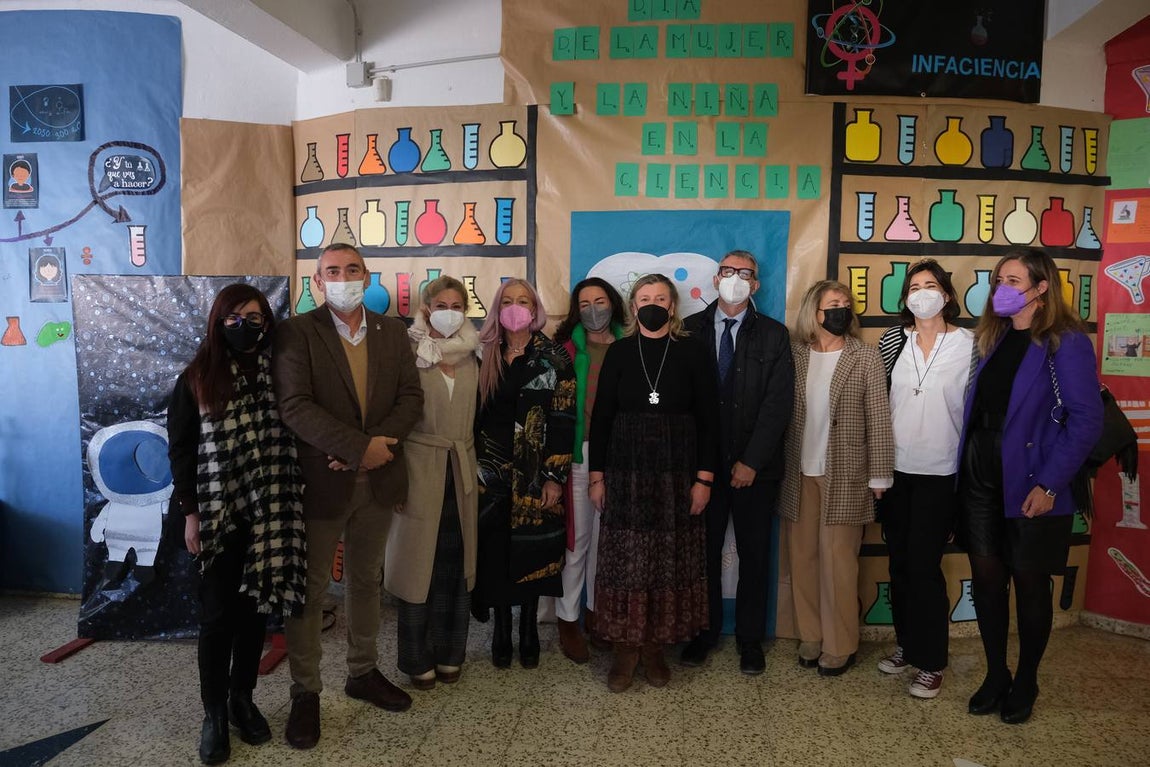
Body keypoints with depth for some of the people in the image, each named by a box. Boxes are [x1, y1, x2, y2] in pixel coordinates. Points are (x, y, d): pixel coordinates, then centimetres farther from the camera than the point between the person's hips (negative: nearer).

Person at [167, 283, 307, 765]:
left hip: (267, 515, 2)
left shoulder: (276, 374, 1)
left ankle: (243, 700, 29)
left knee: (255, 610, 11)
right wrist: (190, 513, -5)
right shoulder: (197, 379, -2)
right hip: (217, 515, -1)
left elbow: (292, 440, 3)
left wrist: (287, 507, -2)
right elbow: (180, 450, 0)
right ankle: (214, 714, 21)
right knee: (218, 615, 5)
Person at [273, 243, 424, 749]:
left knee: (365, 581, 18)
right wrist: (360, 448, -22)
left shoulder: (393, 332, 6)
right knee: (309, 589, 8)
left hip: (378, 479, 4)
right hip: (320, 481, -4)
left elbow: (411, 398, 1)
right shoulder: (297, 332, -7)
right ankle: (305, 693, 24)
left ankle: (363, 673, 35)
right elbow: (295, 407, -17)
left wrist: (376, 445, -16)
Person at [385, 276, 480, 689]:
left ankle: (449, 653, 26)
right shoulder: (411, 354, -6)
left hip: (461, 471, 4)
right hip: (421, 469, -4)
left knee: (457, 565, 8)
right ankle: (418, 659, 23)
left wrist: (475, 469, 12)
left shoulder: (470, 358, 8)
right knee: (419, 565, 6)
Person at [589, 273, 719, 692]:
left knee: (670, 561, 7)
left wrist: (704, 478, -5)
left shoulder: (693, 351, 1)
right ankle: (624, 649, 16)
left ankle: (655, 647, 22)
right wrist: (597, 476, 0)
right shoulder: (619, 352, 4)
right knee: (624, 561, 3)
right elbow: (601, 416, 4)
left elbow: (708, 417, 0)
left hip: (676, 472, 0)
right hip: (625, 472, 0)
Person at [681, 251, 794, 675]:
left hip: (755, 465, 0)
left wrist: (751, 461, -11)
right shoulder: (690, 329, 3)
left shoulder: (774, 335, 2)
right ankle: (704, 631, 25)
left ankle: (750, 639, 24)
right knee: (704, 551, 9)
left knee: (754, 554, 9)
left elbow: (778, 403, -5)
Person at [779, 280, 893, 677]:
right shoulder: (794, 354, 4)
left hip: (844, 476, -2)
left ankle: (839, 646, 18)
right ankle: (810, 637, 26)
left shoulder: (865, 357, -2)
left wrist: (879, 476, -5)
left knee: (838, 561, 2)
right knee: (802, 558, 10)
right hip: (799, 474, 3)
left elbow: (878, 419, -3)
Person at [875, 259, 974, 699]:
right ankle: (906, 644, 29)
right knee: (899, 563, 12)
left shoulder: (968, 345, -4)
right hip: (895, 469, 4)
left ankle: (931, 663, 15)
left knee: (923, 565, -1)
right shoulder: (892, 341, 4)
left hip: (940, 474, -3)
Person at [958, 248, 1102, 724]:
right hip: (980, 478, 5)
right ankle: (995, 675, 26)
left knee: (1029, 581, 9)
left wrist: (1048, 484, -18)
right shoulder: (993, 338, 10)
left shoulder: (1066, 343, -9)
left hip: (1029, 484, -5)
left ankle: (1025, 683, 27)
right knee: (986, 575, 9)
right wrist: (966, 466, 3)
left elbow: (1087, 420, -14)